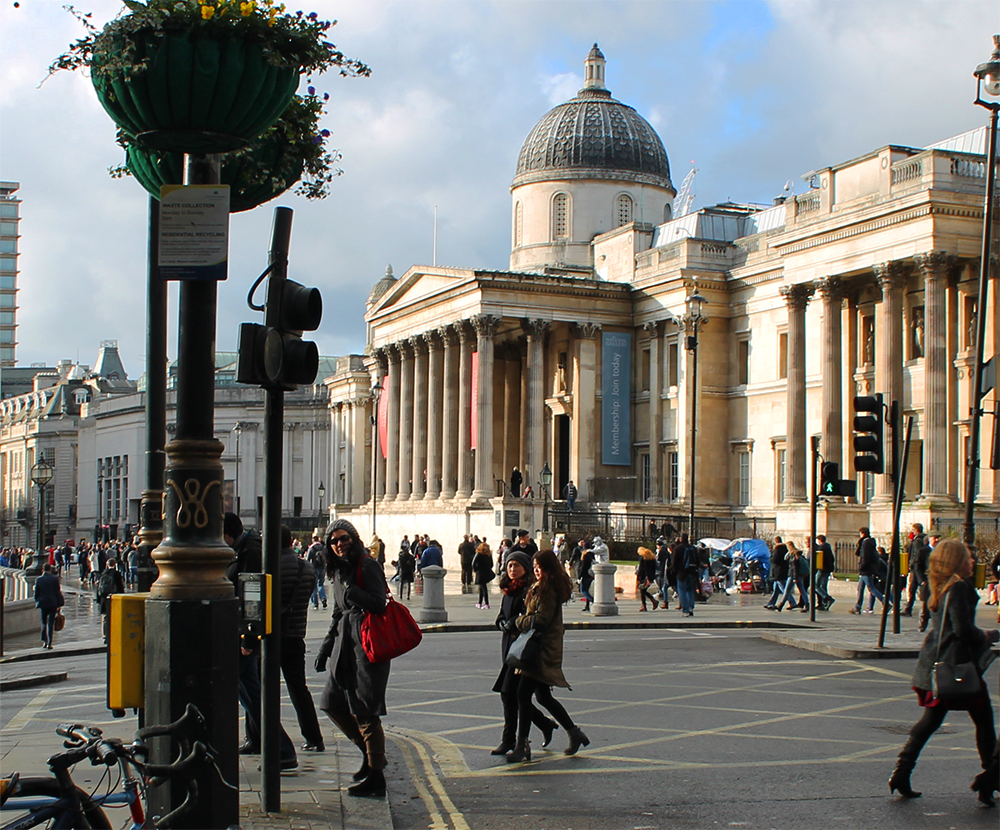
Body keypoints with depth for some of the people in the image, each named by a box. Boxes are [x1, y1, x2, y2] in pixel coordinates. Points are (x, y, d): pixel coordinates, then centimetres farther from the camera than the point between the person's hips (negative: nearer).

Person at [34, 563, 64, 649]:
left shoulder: (38, 580, -1)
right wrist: (59, 605, 4)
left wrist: (37, 602, 17)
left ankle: (44, 641, 10)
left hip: (42, 603, 1)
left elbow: (36, 594, 2)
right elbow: (58, 592, -2)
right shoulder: (55, 579, -4)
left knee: (44, 623, 15)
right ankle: (49, 643, -5)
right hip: (53, 603, -1)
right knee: (50, 623, 0)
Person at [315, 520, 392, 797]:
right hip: (345, 642, 9)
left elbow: (379, 603, -17)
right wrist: (325, 647, 22)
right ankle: (371, 753, 26)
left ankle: (375, 778, -2)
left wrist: (353, 592, -28)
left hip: (367, 642, -9)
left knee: (364, 711, -8)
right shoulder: (338, 571, 16)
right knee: (332, 703, 11)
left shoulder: (366, 566, -9)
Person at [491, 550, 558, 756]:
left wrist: (511, 624, -11)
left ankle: (508, 739, -2)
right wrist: (506, 625, -3)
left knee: (508, 693, -10)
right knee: (516, 694, 9)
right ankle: (546, 725, 25)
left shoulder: (530, 590, -11)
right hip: (508, 644, 8)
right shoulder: (508, 591, 14)